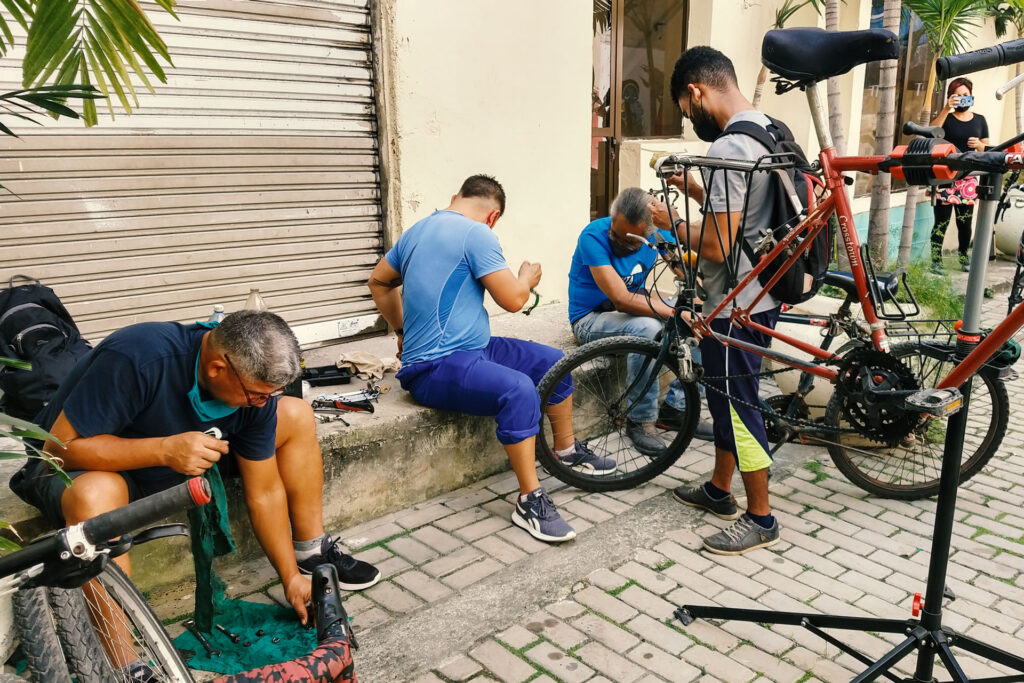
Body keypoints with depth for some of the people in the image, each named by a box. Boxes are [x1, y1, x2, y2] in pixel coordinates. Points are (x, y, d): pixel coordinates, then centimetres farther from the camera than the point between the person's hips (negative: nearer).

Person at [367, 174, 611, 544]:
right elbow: (513, 299, -13)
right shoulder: (477, 232, -13)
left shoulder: (417, 230, 15)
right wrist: (528, 278, 8)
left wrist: (402, 330, 32)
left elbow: (379, 282, 25)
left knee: (553, 361, 10)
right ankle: (530, 501, -23)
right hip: (438, 367, -10)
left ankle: (567, 450, 28)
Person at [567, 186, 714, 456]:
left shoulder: (658, 234, -7)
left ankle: (675, 408, -2)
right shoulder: (593, 236, -25)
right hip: (592, 317, -6)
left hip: (632, 309, 6)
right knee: (647, 329, -36)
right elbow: (622, 299, -32)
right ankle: (641, 421, -19)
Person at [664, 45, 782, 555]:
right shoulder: (767, 132, 9)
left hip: (736, 307, -10)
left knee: (736, 407, 3)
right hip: (754, 296, 10)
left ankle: (760, 520, 19)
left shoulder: (728, 147, -23)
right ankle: (719, 490, 37)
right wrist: (694, 189, 12)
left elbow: (716, 246, -26)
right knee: (725, 398, 21)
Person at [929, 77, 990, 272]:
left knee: (965, 222, 7)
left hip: (968, 179, 3)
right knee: (941, 221, -6)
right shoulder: (946, 118, 4)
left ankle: (963, 257, 20)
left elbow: (987, 150, 15)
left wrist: (979, 145, -7)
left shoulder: (980, 120, 13)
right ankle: (935, 260, -2)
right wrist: (946, 109, -25)